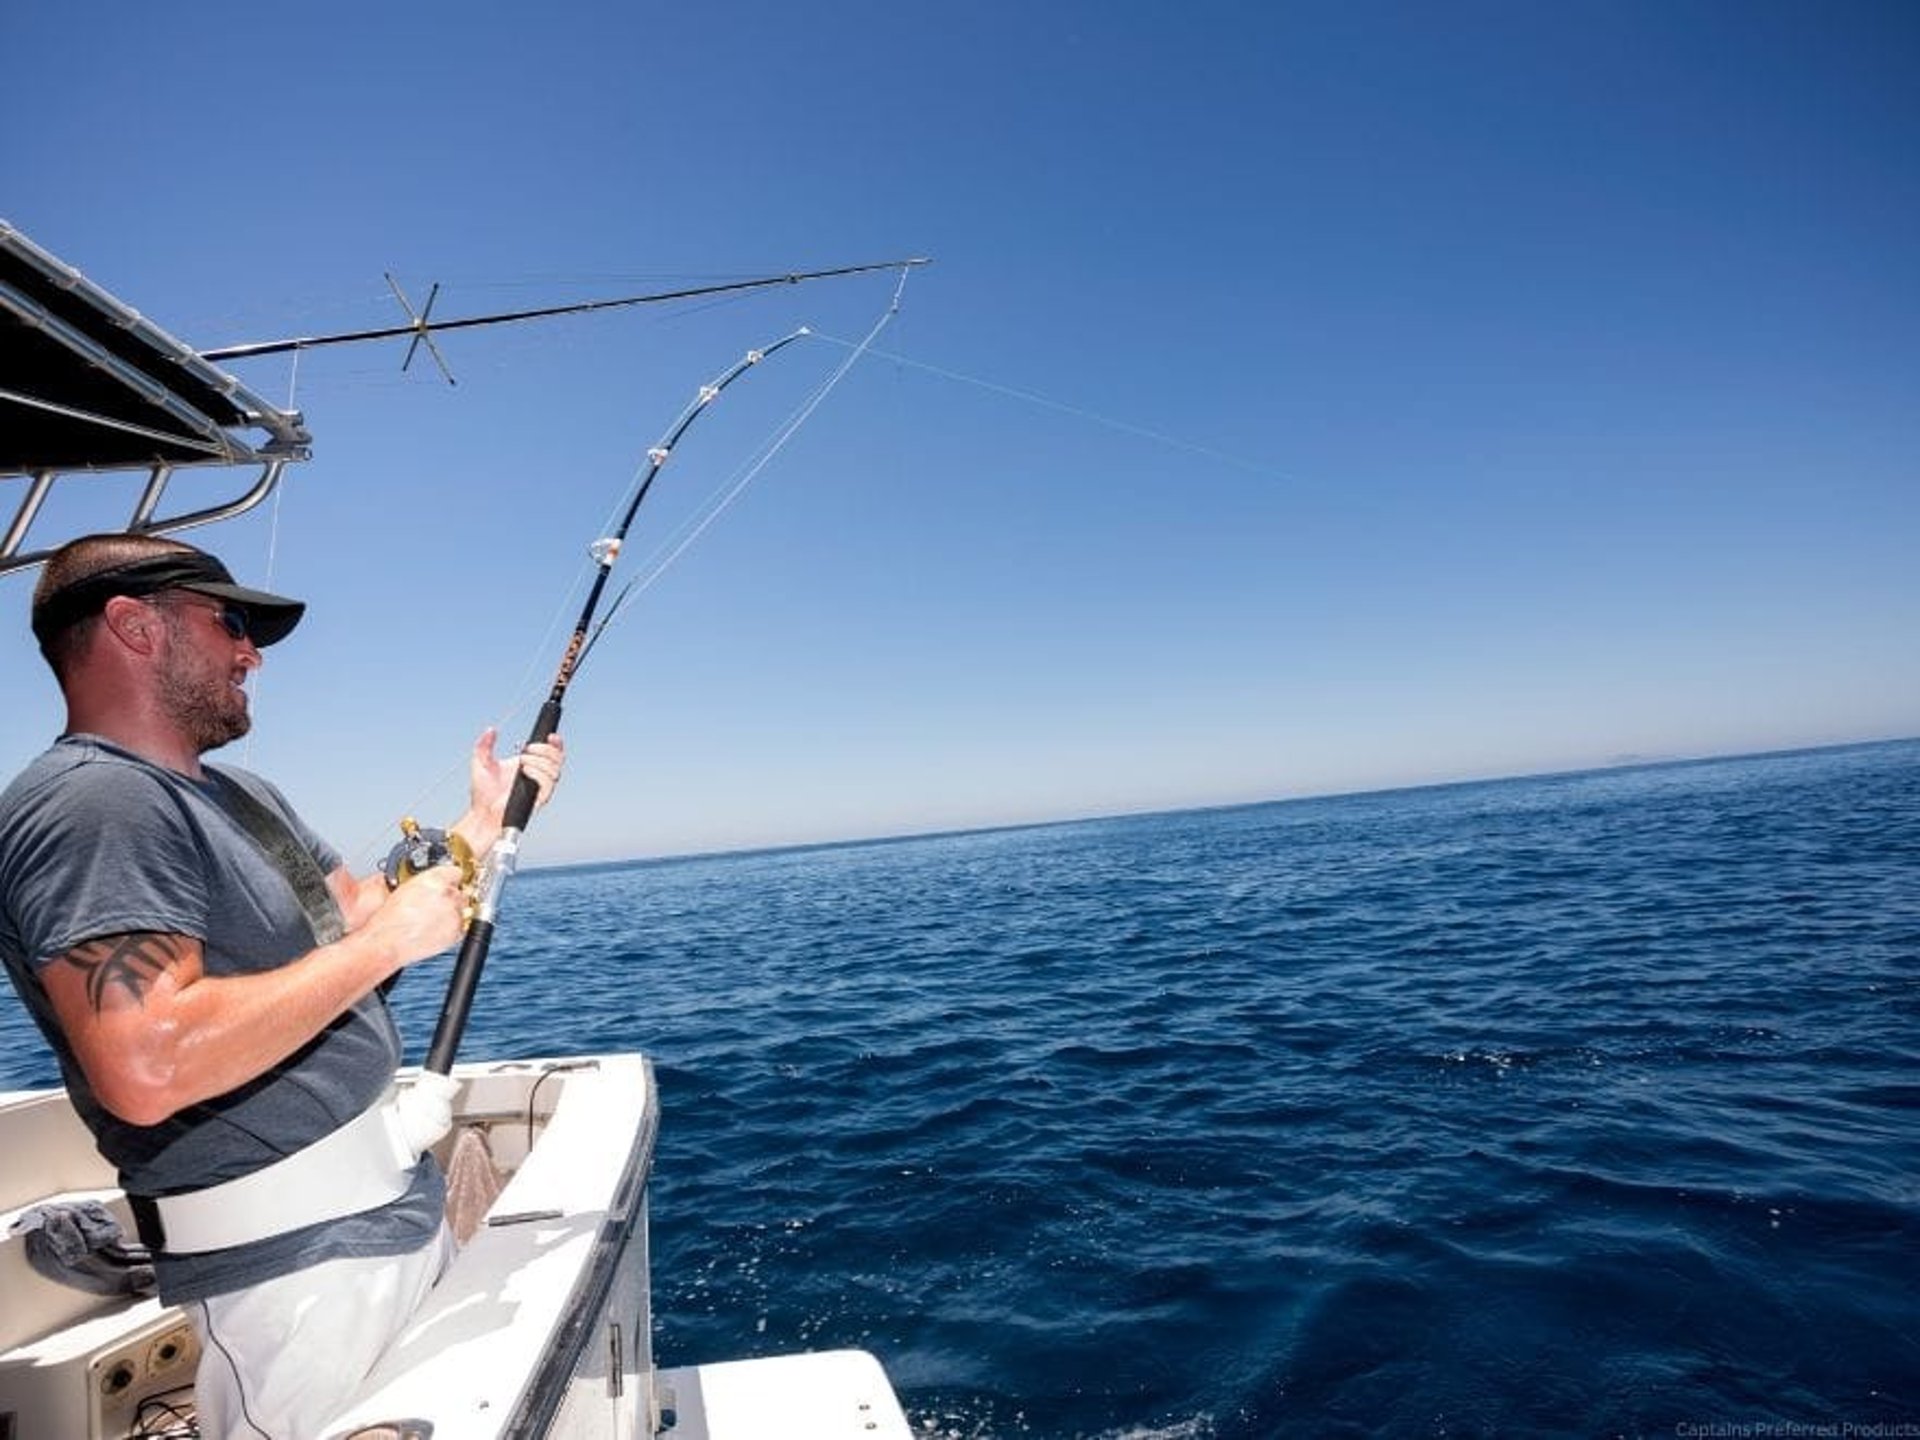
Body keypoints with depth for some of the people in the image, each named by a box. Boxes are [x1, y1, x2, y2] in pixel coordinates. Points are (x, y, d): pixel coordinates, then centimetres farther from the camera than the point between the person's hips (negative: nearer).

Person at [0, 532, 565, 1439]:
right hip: (297, 1256, -9)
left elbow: (360, 921, 15)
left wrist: (484, 821, 9)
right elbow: (146, 1069, -30)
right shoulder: (89, 804, -19)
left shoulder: (237, 792, 12)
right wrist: (387, 939, -23)